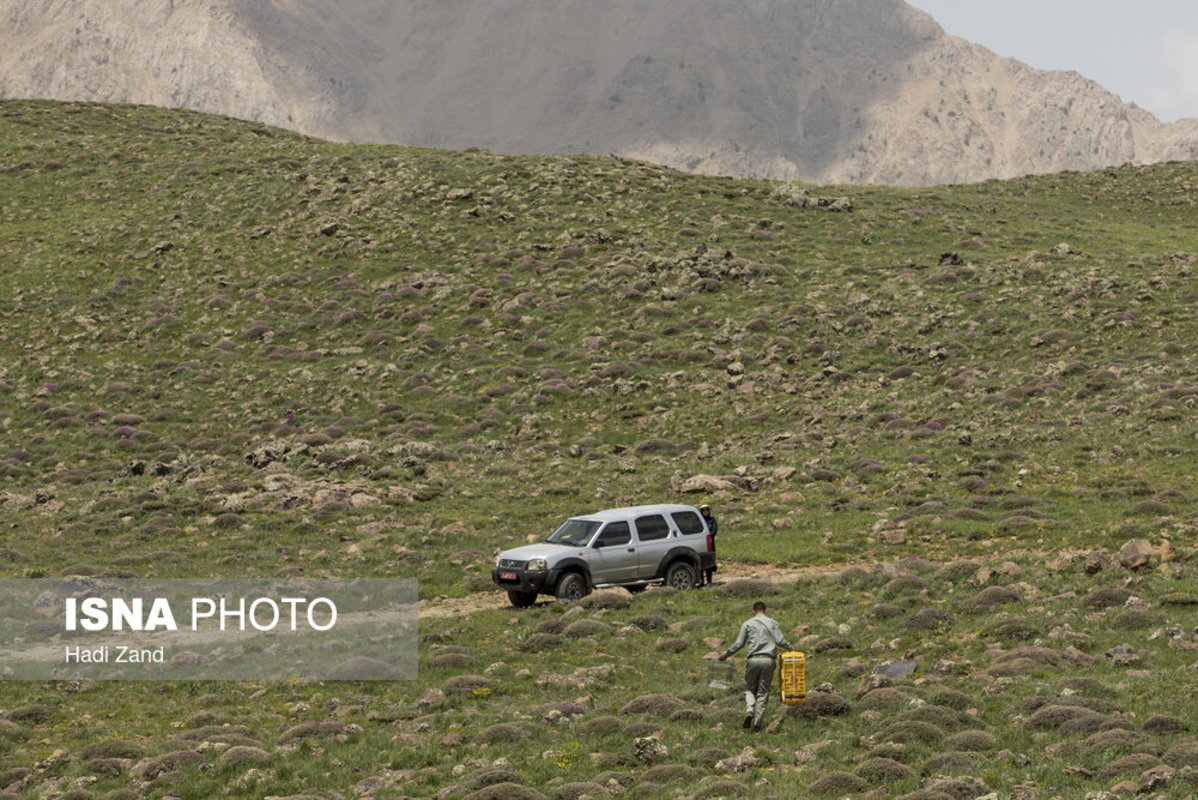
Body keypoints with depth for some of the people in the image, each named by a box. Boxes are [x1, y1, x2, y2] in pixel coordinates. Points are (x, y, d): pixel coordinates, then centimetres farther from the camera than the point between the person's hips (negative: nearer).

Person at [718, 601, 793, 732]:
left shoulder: (747, 624, 8)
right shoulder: (773, 623, 9)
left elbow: (739, 643, 4)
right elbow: (780, 640, -2)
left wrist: (726, 654, 16)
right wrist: (790, 648, 17)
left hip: (753, 660, 0)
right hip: (768, 660, 0)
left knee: (750, 688, 15)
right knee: (763, 692, 6)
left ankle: (749, 711, -13)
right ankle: (757, 723, 1)